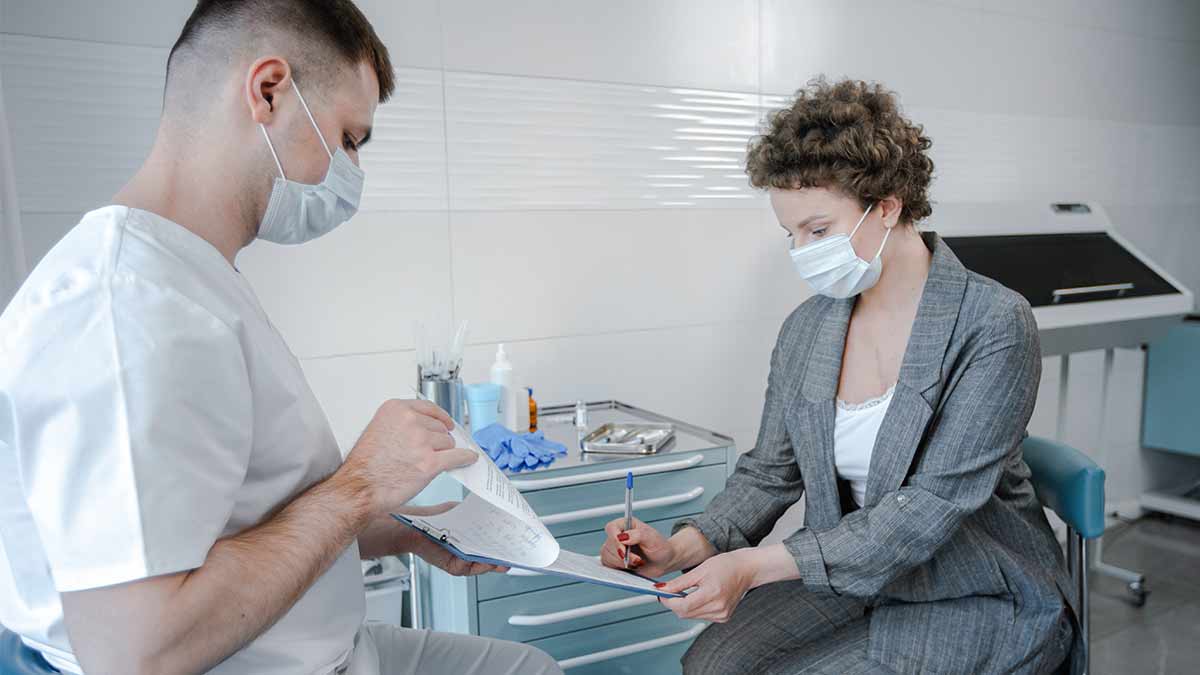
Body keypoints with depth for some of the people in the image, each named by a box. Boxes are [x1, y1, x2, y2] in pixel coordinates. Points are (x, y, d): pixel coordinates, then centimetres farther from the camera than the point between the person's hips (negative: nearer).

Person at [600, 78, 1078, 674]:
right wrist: (682, 547, -16)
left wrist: (758, 566, -32)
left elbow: (932, 506, -24)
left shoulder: (993, 325, -18)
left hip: (979, 601, -4)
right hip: (847, 578, 4)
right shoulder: (806, 328, -1)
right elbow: (769, 473, 3)